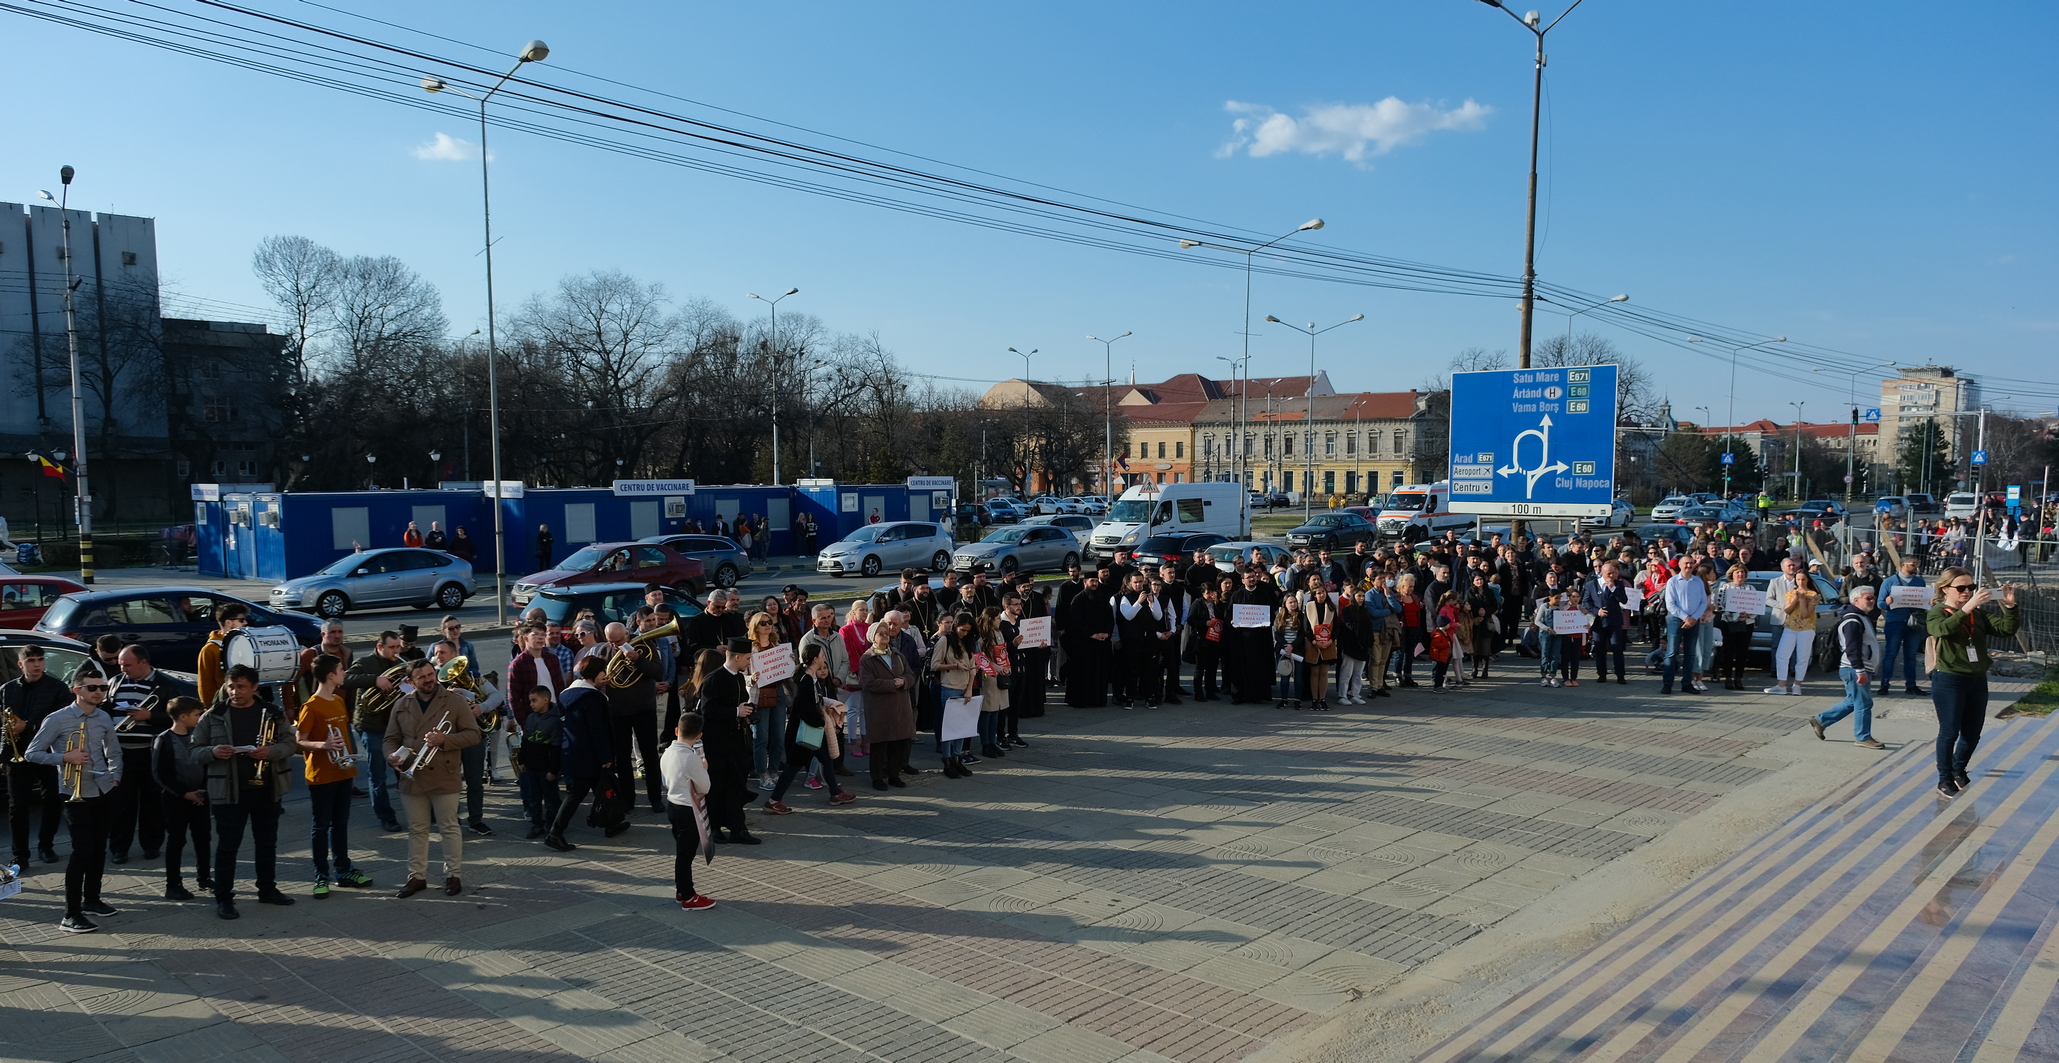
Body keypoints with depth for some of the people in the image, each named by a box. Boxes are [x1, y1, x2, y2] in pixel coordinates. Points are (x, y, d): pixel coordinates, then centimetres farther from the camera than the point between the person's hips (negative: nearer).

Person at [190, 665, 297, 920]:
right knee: (227, 845, 1)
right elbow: (195, 751, 1)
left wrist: (271, 751, -17)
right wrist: (213, 752, -20)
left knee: (267, 842, 14)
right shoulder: (214, 716, -2)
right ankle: (223, 897, 10)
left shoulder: (272, 713, 1)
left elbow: (290, 742, 3)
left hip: (267, 789, 2)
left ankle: (267, 889, 27)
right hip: (229, 791, -2)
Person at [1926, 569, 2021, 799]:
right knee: (1949, 732, 0)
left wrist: (2010, 607, -20)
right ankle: (1945, 779, 13)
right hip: (1948, 681, -5)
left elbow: (2007, 630, -3)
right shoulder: (1937, 613, -7)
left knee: (1972, 733, 14)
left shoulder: (1979, 614, 8)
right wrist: (1967, 607, -41)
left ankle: (1958, 769, 37)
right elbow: (1943, 629, -30)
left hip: (1977, 680, 5)